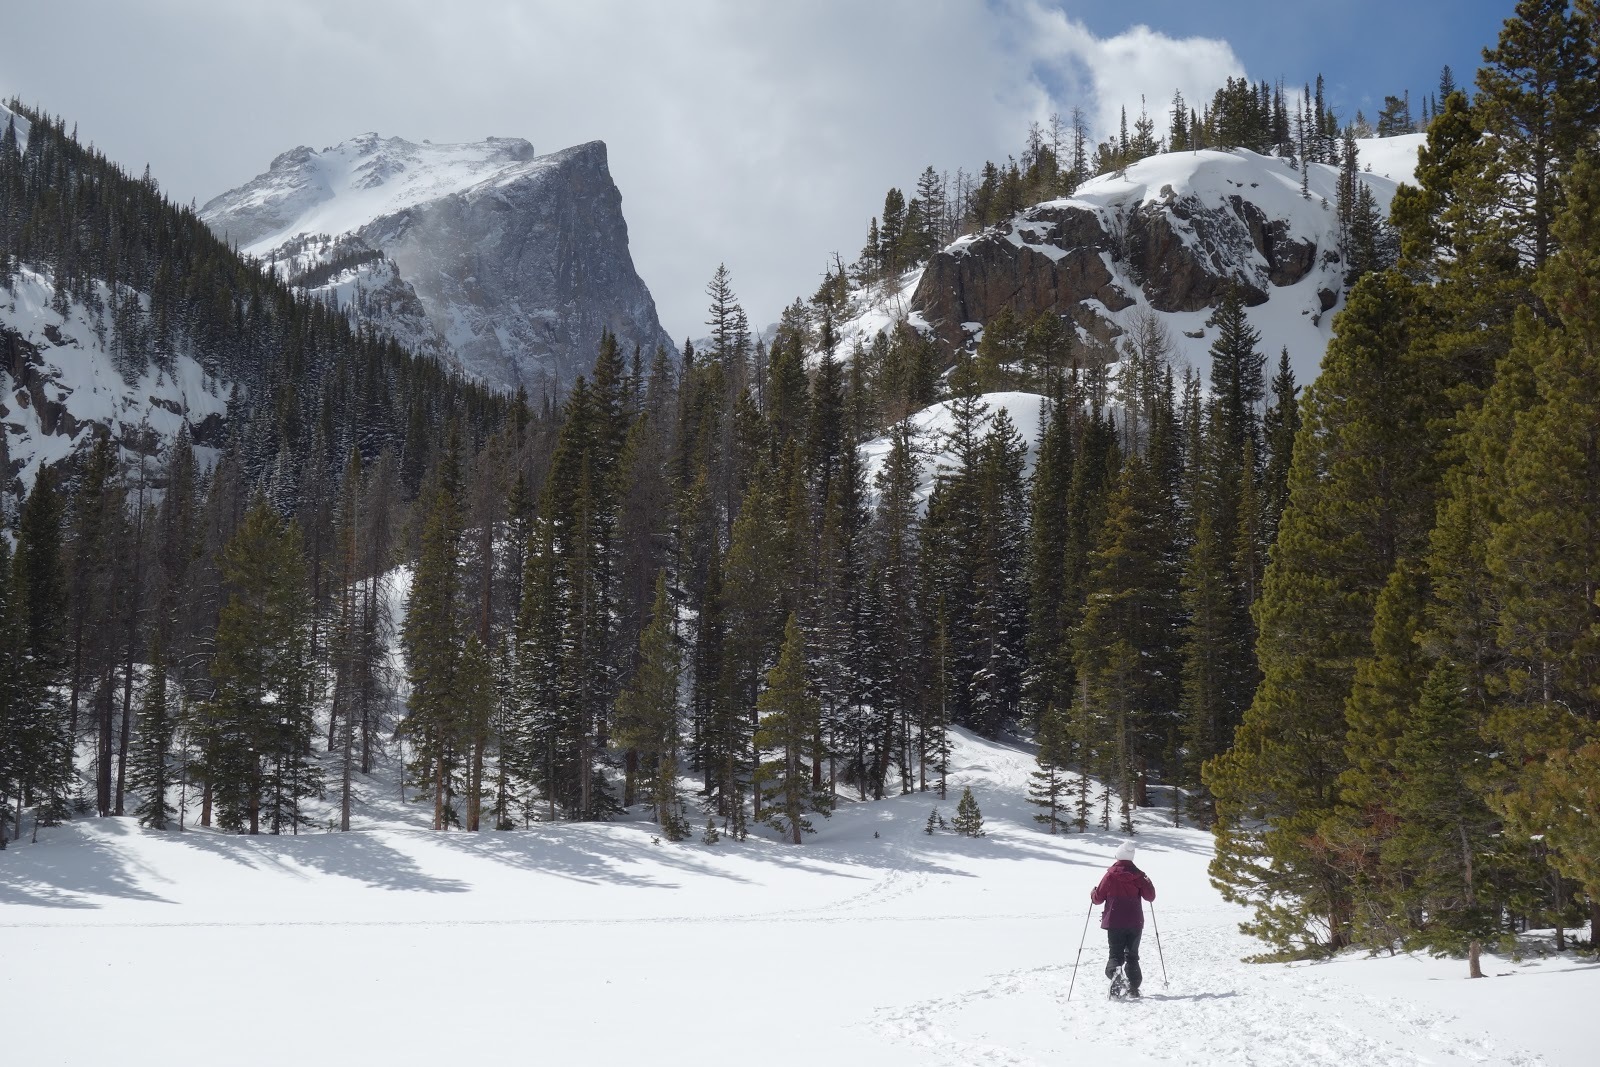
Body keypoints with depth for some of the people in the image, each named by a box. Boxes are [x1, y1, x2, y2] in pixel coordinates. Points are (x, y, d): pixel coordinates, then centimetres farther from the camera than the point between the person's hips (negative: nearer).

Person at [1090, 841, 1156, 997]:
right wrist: (1149, 883, 23)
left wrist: (1093, 893, 21)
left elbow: (1098, 898, -2)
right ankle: (1133, 988, 8)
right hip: (1135, 923, 2)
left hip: (1114, 922, -2)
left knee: (1116, 955, 3)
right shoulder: (1138, 876, -1)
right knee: (1132, 956, 14)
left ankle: (1115, 973, -27)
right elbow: (1150, 896, 3)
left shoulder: (1110, 875, -6)